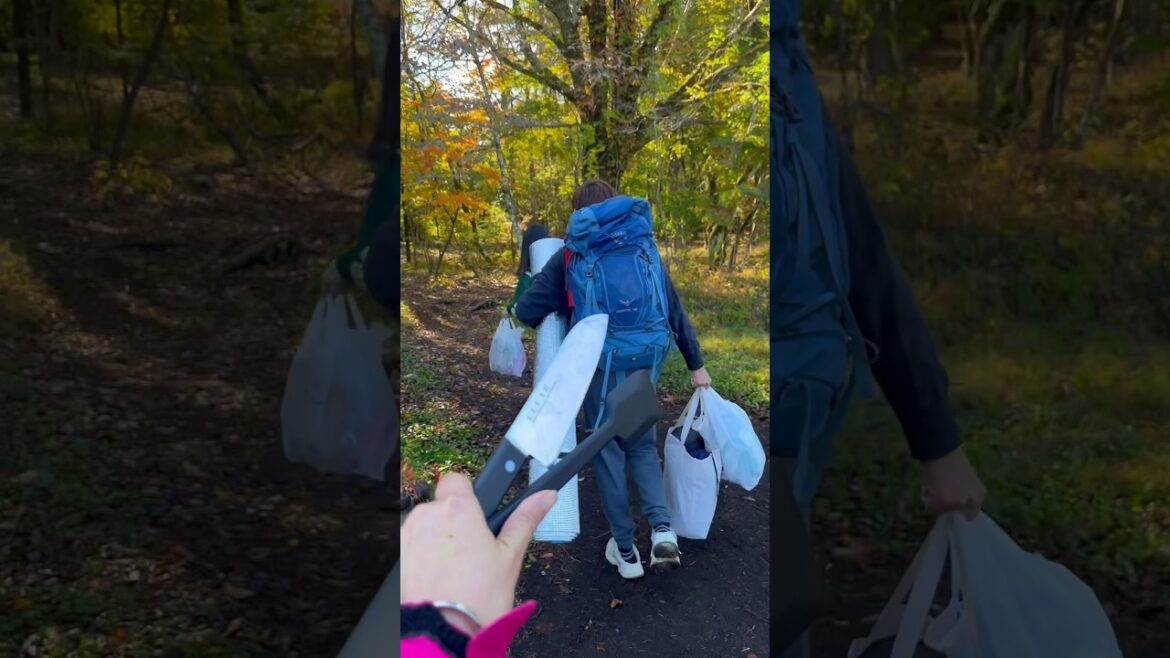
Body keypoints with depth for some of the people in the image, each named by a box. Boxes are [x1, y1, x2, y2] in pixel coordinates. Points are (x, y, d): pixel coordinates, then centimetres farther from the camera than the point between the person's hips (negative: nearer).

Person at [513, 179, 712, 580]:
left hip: (600, 365, -3)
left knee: (608, 452, 12)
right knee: (643, 445, 20)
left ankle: (626, 551, 18)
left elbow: (526, 312, -2)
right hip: (645, 364, 3)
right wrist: (696, 365, 19)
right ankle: (662, 529, -1)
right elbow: (676, 313, 11)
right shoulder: (645, 249, 9)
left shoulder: (571, 254, -1)